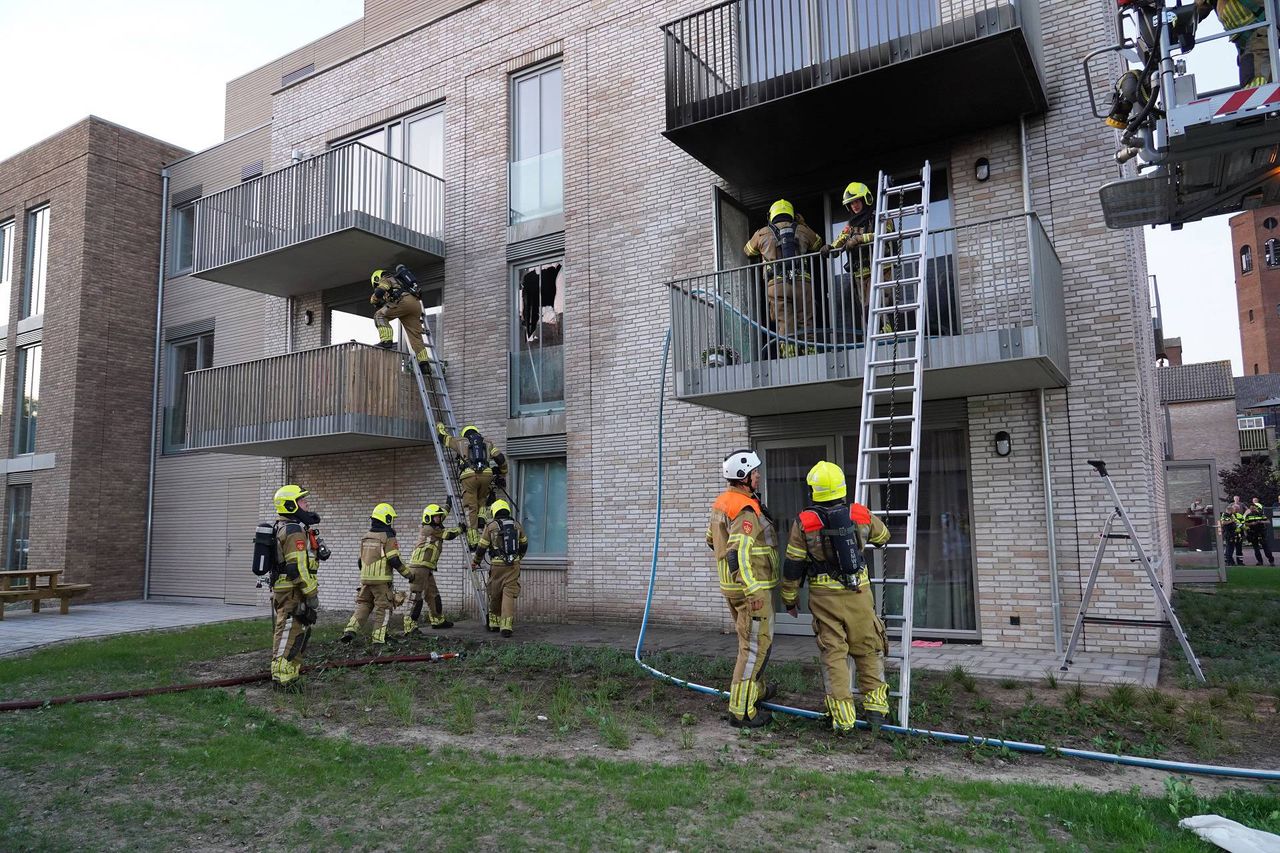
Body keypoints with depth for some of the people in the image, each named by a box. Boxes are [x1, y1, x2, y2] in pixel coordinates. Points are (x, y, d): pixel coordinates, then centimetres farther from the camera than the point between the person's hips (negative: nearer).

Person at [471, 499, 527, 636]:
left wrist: (475, 562, 18)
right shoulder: (516, 525, 8)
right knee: (509, 595, -3)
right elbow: (524, 545, 18)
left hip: (497, 566, -2)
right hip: (514, 565, 2)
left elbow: (481, 547, 1)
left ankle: (494, 623, 25)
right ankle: (507, 625, -13)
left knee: (494, 595, 13)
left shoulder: (490, 526, -2)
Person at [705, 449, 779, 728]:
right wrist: (753, 591, -26)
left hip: (731, 585, 10)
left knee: (749, 640, 24)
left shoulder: (722, 502, 10)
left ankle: (757, 689, 41)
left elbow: (711, 539, 22)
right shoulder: (745, 509, -21)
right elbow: (739, 553, -28)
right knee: (756, 645, -4)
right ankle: (741, 710, -2)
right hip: (752, 587, -10)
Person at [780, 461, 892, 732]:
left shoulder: (804, 524, -8)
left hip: (824, 598, -1)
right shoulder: (861, 515, -2)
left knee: (833, 654, 5)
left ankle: (842, 718, 6)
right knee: (867, 650, 14)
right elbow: (883, 537, 19)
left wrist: (790, 599, 9)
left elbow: (793, 567, -4)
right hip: (858, 593, 1)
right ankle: (875, 708, 18)